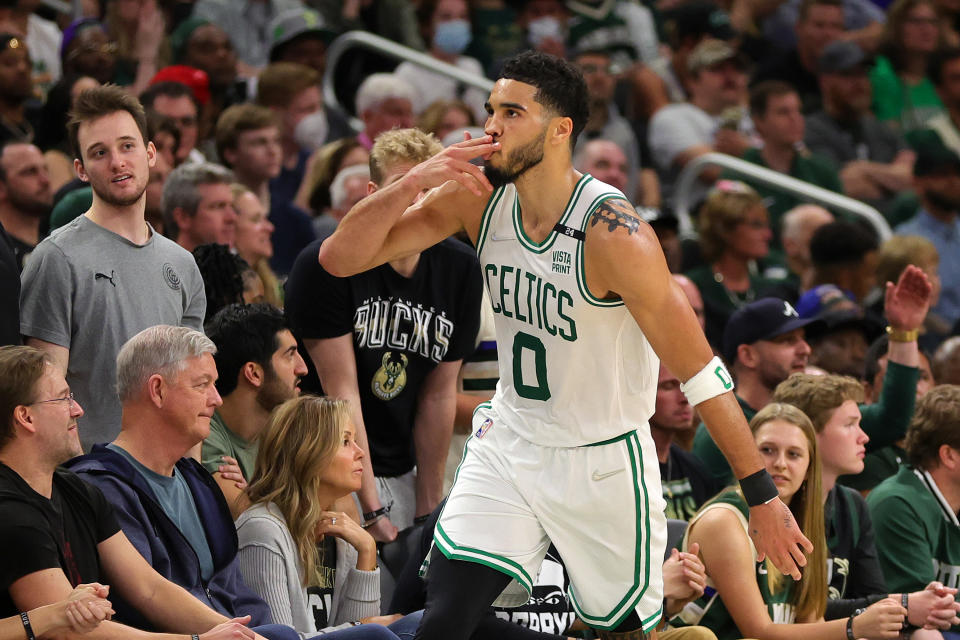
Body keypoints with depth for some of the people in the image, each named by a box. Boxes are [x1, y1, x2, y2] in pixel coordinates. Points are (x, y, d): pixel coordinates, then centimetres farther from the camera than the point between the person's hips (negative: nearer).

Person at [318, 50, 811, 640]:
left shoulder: (612, 233, -25)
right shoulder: (477, 198, -8)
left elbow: (700, 372, -21)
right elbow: (340, 257, -8)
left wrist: (763, 495, -22)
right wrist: (414, 182, -25)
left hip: (603, 463, -4)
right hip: (511, 439, 4)